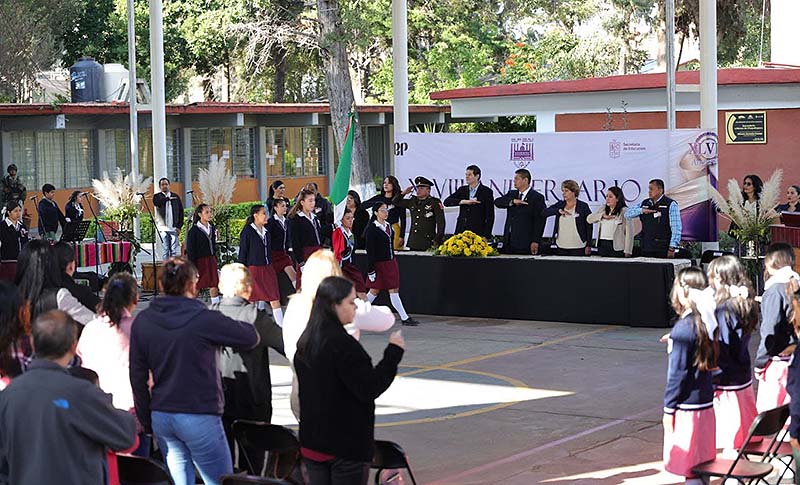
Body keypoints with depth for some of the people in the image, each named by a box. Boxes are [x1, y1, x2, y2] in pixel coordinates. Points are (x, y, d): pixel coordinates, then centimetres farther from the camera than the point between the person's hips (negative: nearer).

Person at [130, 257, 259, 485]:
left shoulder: (142, 321, 2)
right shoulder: (204, 319, -14)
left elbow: (137, 377, 7)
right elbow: (251, 337, -4)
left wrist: (146, 420, 16)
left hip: (161, 417, 6)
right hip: (198, 415, -6)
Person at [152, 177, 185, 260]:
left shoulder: (176, 197, 13)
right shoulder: (157, 196, 10)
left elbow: (181, 212, 10)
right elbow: (157, 202, -15)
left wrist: (179, 226, 1)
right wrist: (168, 198, -12)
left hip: (174, 228, 1)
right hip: (163, 227, -1)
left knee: (175, 251, -5)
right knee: (166, 250, -1)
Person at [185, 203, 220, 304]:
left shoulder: (212, 228, 10)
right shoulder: (194, 230, -9)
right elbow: (190, 250, -10)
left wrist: (215, 261, 16)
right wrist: (192, 268, -15)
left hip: (211, 261, 6)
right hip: (199, 261, -5)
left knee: (214, 287, 3)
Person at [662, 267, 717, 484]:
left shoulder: (684, 327, -18)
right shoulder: (707, 322, 5)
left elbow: (677, 373, -15)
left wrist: (668, 409, -9)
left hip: (687, 406, -8)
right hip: (706, 402, 8)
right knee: (702, 464, 15)